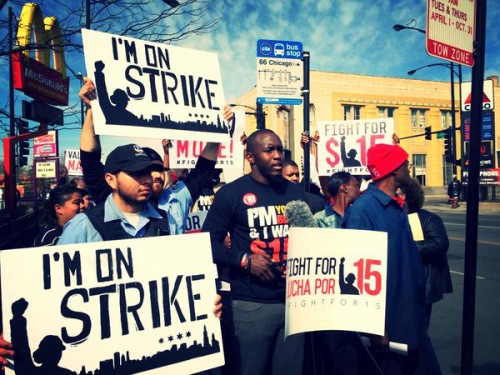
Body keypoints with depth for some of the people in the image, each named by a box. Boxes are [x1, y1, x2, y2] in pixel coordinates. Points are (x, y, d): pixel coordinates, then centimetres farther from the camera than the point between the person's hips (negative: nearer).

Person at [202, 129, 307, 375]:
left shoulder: (296, 192, 10)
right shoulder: (231, 193, -5)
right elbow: (209, 242, -7)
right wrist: (244, 260, -18)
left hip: (294, 301, 4)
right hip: (252, 305, -4)